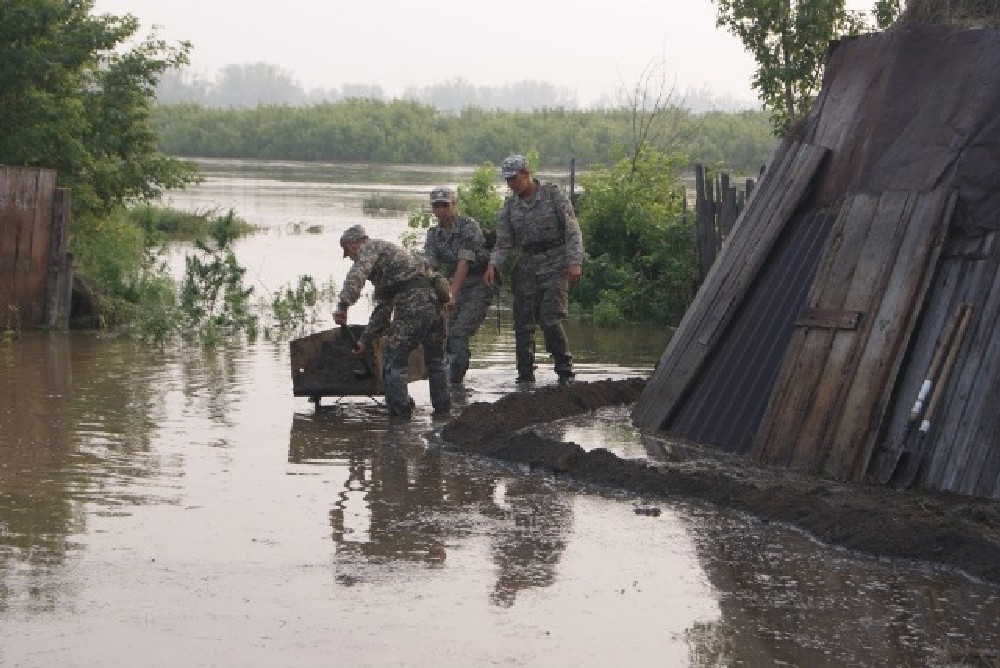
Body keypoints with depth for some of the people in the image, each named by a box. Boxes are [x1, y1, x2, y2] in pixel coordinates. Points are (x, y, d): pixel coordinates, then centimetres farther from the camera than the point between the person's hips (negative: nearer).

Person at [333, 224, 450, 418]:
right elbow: (382, 310, 37)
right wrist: (364, 340, 37)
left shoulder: (369, 247, 8)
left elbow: (356, 274, -17)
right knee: (435, 360, 23)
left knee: (394, 359, 2)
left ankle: (400, 412, 2)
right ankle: (442, 408, 29)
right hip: (435, 299, 9)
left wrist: (343, 305, -25)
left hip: (413, 306, -9)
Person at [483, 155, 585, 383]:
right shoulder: (510, 205, 7)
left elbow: (572, 230, -6)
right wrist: (492, 265, -11)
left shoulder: (553, 195, -4)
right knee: (523, 323, 0)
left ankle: (565, 369, -1)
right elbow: (503, 242, 6)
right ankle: (525, 376, 7)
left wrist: (575, 262, -15)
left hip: (554, 265, -4)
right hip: (527, 267, 4)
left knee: (550, 319, -15)